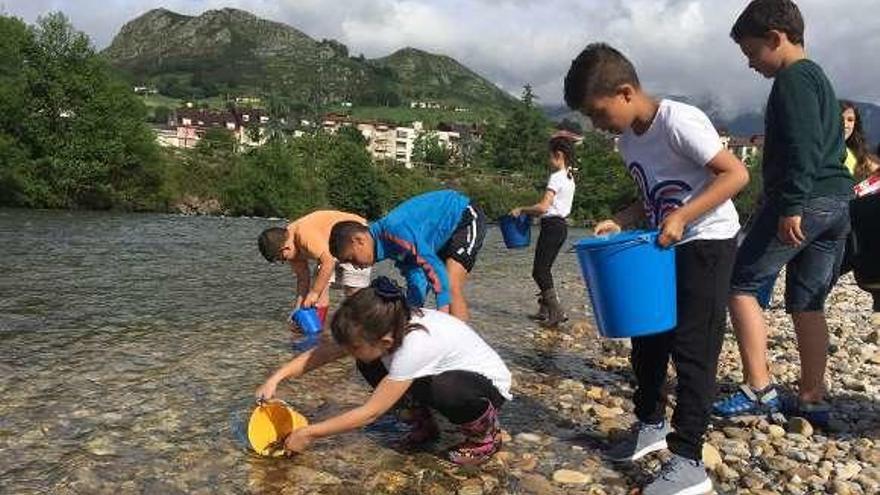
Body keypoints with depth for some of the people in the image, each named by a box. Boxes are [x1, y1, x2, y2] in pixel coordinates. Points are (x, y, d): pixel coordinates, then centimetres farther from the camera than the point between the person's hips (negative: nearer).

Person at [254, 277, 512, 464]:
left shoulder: (415, 345, -38)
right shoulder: (388, 325, -17)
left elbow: (369, 413, -31)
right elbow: (323, 352, -7)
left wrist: (307, 434, -24)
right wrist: (277, 377, -16)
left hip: (489, 385, -7)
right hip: (446, 372, 7)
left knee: (444, 390, -41)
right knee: (369, 365, -9)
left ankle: (486, 434, -8)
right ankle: (423, 422, 9)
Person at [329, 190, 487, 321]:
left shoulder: (394, 232, -31)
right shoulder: (384, 238, -3)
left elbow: (435, 269, -32)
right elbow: (415, 277, -1)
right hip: (448, 229, 9)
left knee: (451, 288, -21)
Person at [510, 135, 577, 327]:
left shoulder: (556, 177, -15)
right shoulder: (569, 177, 14)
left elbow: (543, 207, -23)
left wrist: (521, 210, -11)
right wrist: (531, 212, 16)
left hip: (552, 226, -10)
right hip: (561, 225, 10)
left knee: (539, 270, -6)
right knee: (544, 269, 14)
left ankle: (556, 311, -9)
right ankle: (545, 310, 18)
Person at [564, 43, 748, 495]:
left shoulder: (678, 121, -20)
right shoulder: (628, 141, 5)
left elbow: (736, 173, -23)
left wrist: (681, 216, -30)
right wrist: (619, 222, -4)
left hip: (707, 244, -9)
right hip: (666, 248, 9)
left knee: (691, 347, -8)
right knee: (647, 337, 14)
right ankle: (651, 424, 33)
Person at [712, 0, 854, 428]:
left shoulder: (793, 78, -8)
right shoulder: (819, 77, 23)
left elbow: (803, 147, -20)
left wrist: (792, 206, -24)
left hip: (804, 201, -9)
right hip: (837, 203, 10)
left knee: (740, 284, -3)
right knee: (806, 303, 11)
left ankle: (760, 390, -4)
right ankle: (812, 398, 15)